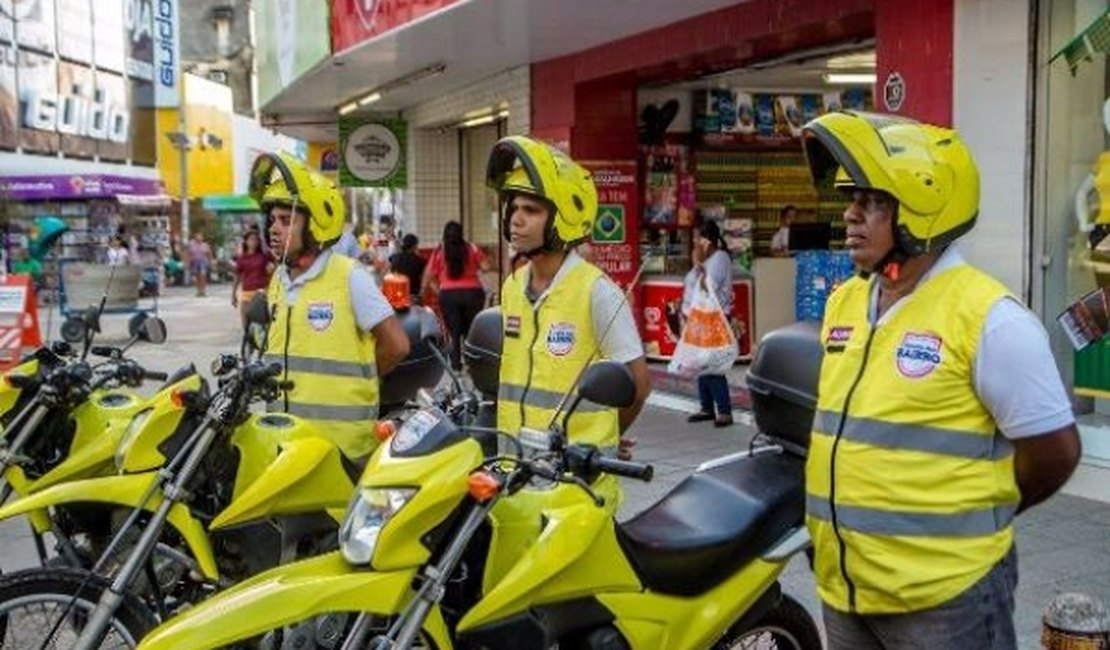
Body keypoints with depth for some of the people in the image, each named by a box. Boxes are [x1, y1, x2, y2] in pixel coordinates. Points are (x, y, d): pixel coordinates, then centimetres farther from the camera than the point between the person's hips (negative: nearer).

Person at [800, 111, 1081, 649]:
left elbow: (1055, 448, -11)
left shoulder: (987, 318, -16)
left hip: (945, 595, -7)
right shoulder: (842, 303, 7)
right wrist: (832, 520, 13)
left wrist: (976, 515, 3)